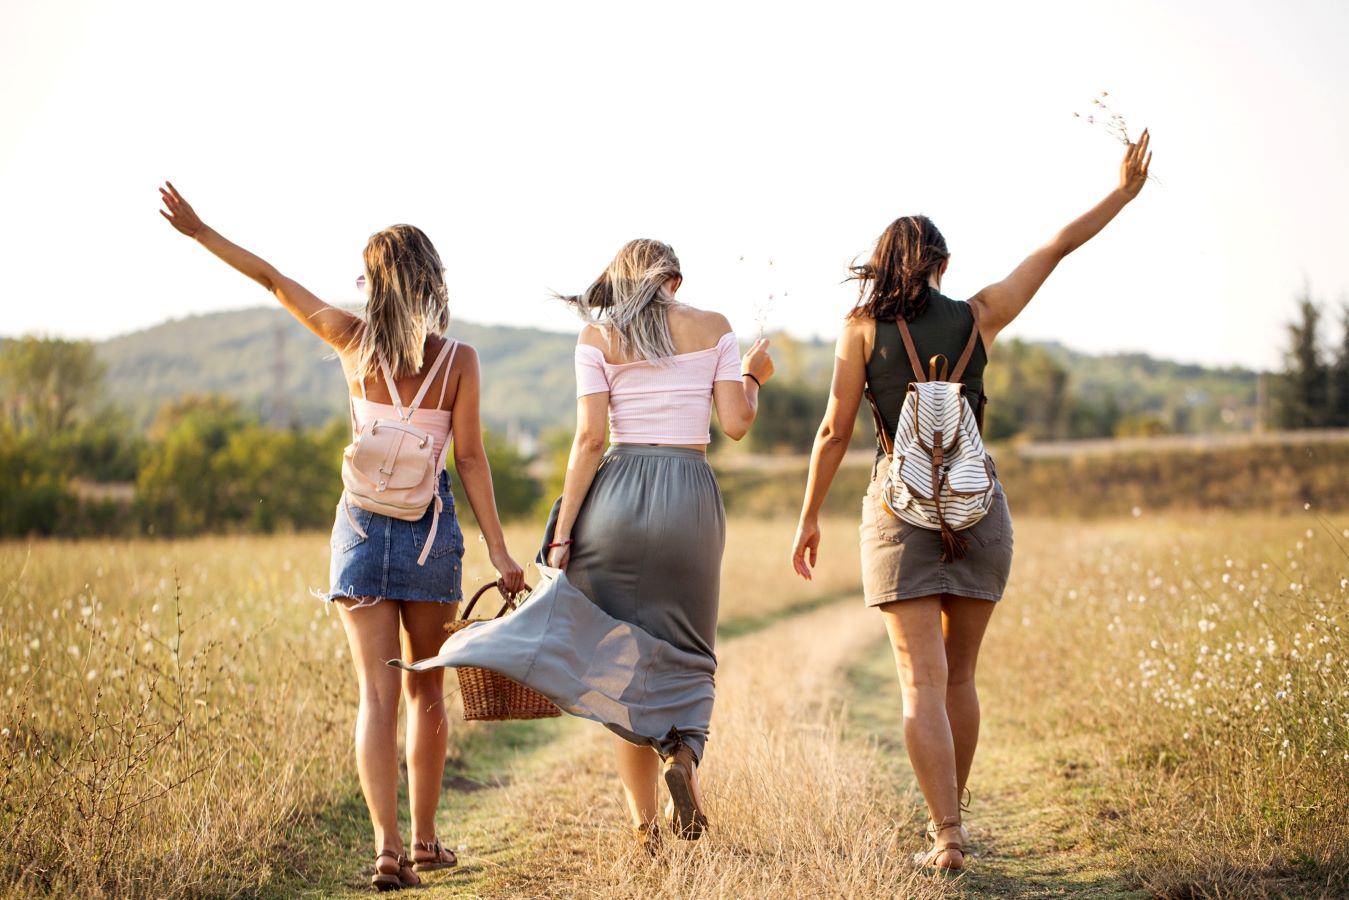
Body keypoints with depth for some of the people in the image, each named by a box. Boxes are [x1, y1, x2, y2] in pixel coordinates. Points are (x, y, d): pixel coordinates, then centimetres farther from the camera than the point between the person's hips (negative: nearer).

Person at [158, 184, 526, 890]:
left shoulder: (354, 341, -2)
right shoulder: (458, 359, -4)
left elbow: (273, 281, 7)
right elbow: (470, 458, -6)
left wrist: (199, 230, 16)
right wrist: (498, 549, -3)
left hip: (362, 525, 0)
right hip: (431, 526, 0)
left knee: (377, 694, -1)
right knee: (426, 692, 14)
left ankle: (388, 847, -13)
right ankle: (424, 841, 21)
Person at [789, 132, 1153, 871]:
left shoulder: (864, 326, -1)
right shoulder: (979, 316, 4)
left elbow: (834, 431, -3)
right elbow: (1059, 247, 14)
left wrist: (809, 519, 6)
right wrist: (1124, 191, 25)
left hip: (902, 504, -2)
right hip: (976, 502, 3)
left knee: (923, 683, -4)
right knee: (959, 677, 16)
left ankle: (947, 837, -13)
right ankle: (950, 819, 25)